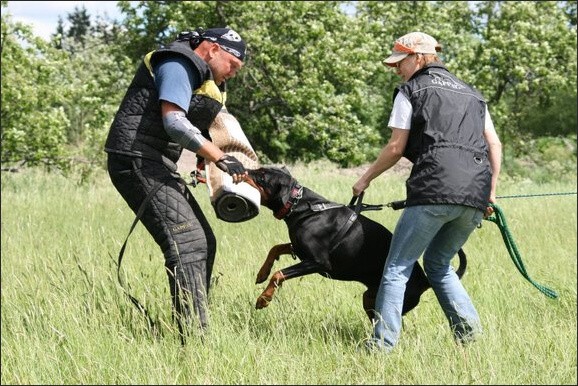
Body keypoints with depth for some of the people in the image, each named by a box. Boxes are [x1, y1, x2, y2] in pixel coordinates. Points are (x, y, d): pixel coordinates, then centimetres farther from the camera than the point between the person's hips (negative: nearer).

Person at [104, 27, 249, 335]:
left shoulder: (201, 77, 22)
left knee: (203, 242, 11)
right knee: (186, 243, -19)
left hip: (156, 165, 11)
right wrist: (222, 159, -24)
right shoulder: (178, 64, -10)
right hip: (138, 161, -11)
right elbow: (174, 122, -23)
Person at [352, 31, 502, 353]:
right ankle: (470, 328, 6)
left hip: (434, 190, -6)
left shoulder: (410, 90, 10)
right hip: (475, 198, 6)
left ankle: (383, 344, -10)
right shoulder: (471, 93, 27)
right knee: (438, 263, 22)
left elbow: (396, 148, 7)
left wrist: (366, 179, 20)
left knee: (398, 267, -1)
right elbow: (494, 144, 19)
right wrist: (491, 192, 21)